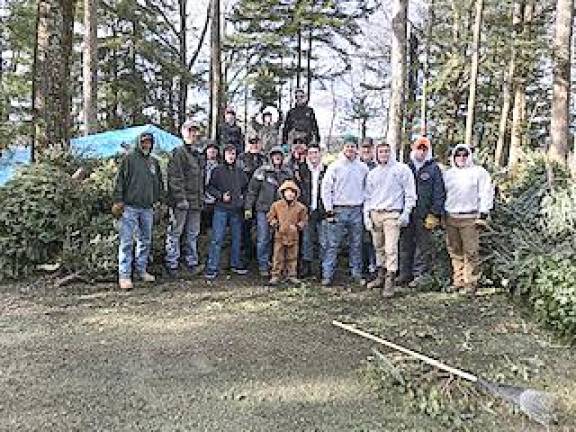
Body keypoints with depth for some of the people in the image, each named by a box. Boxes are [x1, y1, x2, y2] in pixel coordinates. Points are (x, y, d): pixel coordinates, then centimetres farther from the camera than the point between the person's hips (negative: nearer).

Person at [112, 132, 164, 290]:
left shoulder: (154, 162, 15)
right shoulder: (129, 158, -1)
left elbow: (159, 182, 24)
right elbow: (120, 180, -4)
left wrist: (159, 198, 12)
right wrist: (118, 201, -10)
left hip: (147, 208, 6)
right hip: (130, 206, -6)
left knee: (145, 241, 12)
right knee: (127, 242, -5)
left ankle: (141, 270, 24)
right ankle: (124, 275, -2)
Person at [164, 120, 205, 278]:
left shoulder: (199, 155, 19)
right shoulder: (178, 153, -7)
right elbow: (175, 178, -14)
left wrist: (202, 198, 17)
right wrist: (181, 198, -19)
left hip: (196, 202, 8)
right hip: (181, 202, -8)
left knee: (193, 234, 13)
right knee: (175, 233, -1)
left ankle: (191, 262, 22)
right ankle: (172, 264, 5)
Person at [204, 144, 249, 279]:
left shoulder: (240, 171, 11)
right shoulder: (218, 170, 0)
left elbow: (246, 186, 24)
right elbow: (210, 187, 1)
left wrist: (243, 195, 7)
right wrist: (221, 195, -12)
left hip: (237, 210, 4)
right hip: (221, 209, -4)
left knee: (237, 238, 12)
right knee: (217, 239, -6)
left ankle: (236, 264, 24)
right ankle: (212, 268, -1)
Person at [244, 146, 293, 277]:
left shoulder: (287, 173, 8)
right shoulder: (262, 171, -2)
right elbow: (252, 190, -1)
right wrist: (248, 207, -5)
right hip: (263, 209, -3)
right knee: (263, 239, -2)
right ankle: (263, 266, 7)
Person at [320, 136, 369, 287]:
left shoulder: (363, 168, 8)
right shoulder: (334, 166, 0)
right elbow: (325, 188, -1)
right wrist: (329, 209, -6)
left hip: (356, 210, 3)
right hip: (338, 210, -2)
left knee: (356, 245, 8)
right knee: (332, 244, -2)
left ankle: (357, 274, 17)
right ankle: (327, 275, 3)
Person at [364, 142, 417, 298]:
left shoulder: (402, 169, 1)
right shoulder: (372, 173, 16)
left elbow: (410, 193, 0)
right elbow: (368, 196, 18)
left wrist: (406, 213, -7)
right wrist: (366, 215, 9)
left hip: (392, 214, -5)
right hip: (375, 214, 5)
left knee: (391, 248, -11)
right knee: (378, 247, 10)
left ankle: (390, 282, -8)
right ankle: (381, 276, 22)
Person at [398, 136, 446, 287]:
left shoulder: (434, 168, 1)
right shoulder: (407, 167, 13)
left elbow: (439, 193, -3)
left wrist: (435, 214, -10)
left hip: (424, 214, -4)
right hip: (407, 213, 4)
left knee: (423, 244, 1)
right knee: (406, 243, 7)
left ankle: (419, 274, 7)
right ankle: (405, 273, 15)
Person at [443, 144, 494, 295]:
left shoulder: (479, 172, 4)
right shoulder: (448, 174, 17)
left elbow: (486, 194, 0)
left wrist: (483, 215, -6)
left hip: (469, 218, -4)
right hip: (450, 217, 4)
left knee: (471, 252, -7)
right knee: (455, 252, 6)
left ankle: (471, 283, -1)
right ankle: (458, 281, 14)